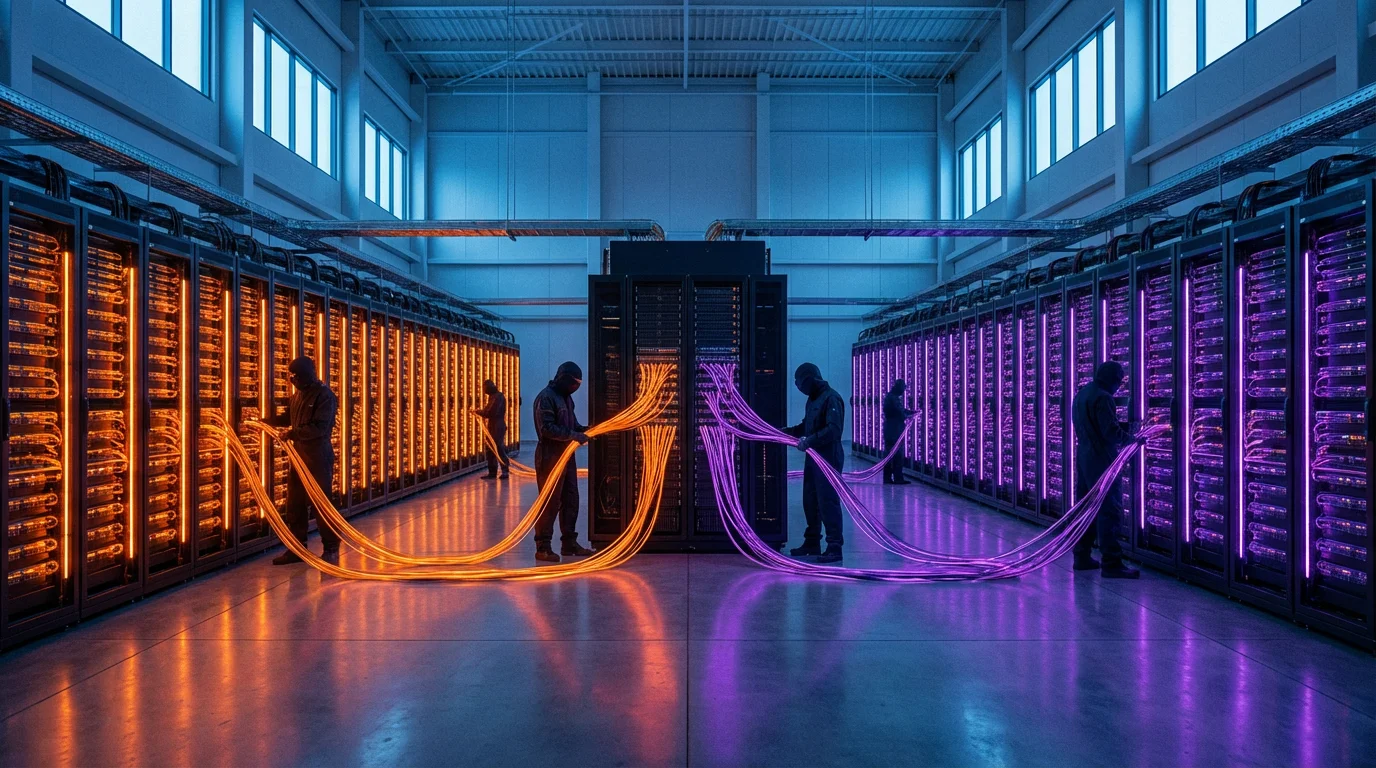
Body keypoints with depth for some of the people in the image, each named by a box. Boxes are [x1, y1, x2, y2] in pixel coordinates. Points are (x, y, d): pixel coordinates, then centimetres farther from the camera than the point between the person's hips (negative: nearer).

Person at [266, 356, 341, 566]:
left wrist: (293, 434, -22)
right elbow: (289, 417, 21)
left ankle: (331, 549, 9)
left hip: (318, 456, -8)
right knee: (294, 503, 10)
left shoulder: (324, 395, -13)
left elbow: (319, 428, -21)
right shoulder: (299, 393, 11)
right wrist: (267, 421, 7)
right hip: (299, 455, 8)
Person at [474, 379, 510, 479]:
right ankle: (492, 472, 14)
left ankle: (505, 470, -3)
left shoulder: (498, 397, -14)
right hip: (493, 426, 10)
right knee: (490, 448, 10)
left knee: (499, 448, -8)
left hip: (498, 426, -10)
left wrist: (478, 412, -9)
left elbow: (491, 412, -21)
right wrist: (481, 411, -1)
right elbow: (489, 410, 16)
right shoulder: (493, 396, 16)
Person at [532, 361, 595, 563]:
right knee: (550, 502, -5)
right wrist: (575, 435, -22)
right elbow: (547, 428, -22)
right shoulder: (546, 397, -13)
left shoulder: (566, 397, 16)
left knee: (570, 500, 12)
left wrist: (583, 429, 3)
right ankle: (543, 547, 3)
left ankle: (569, 542, 21)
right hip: (550, 457, -9)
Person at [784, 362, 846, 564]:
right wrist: (786, 431, 15)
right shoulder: (813, 399, 15)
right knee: (810, 501, 14)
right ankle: (812, 543, 26)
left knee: (828, 502, -8)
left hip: (828, 458, -10)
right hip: (813, 457, 10)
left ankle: (834, 547, -2)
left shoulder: (831, 398, -15)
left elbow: (833, 430, -25)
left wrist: (810, 440, -33)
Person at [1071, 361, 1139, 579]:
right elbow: (1112, 433, -19)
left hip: (1083, 458, 9)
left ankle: (1082, 557, 20)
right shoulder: (1102, 397, -16)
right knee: (1109, 511, -5)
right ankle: (1111, 564, -3)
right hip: (1101, 460, -9)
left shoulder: (1081, 394, 13)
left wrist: (1122, 426, 17)